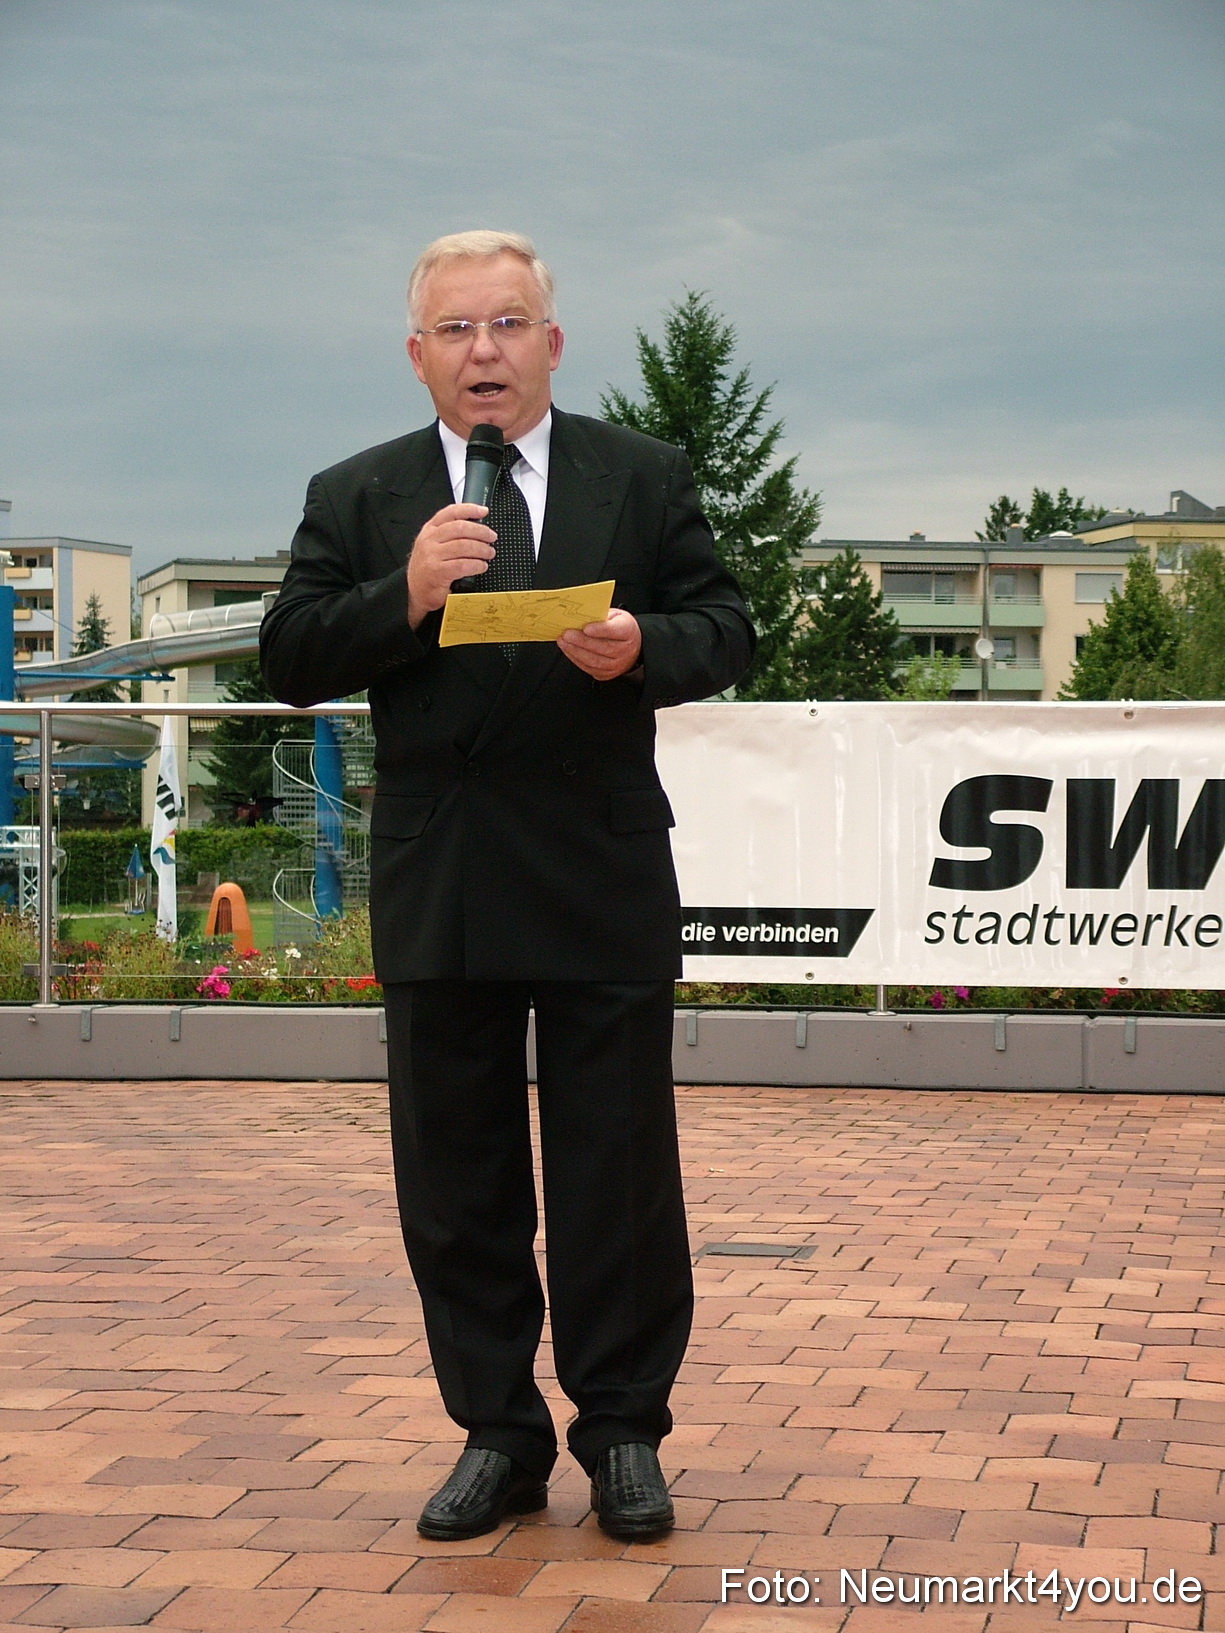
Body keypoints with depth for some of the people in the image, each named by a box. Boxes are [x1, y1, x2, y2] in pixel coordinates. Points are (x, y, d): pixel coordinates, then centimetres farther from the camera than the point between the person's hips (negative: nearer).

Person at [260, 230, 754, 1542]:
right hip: (437, 893, 1)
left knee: (620, 1173, 4)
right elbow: (289, 662, 0)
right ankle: (497, 1434, 20)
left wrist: (645, 647, -16)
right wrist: (403, 596, -16)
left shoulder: (643, 478, 7)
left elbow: (725, 632, 5)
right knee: (456, 1181, 8)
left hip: (603, 888, -1)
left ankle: (622, 1432, 17)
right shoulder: (355, 499, 8)